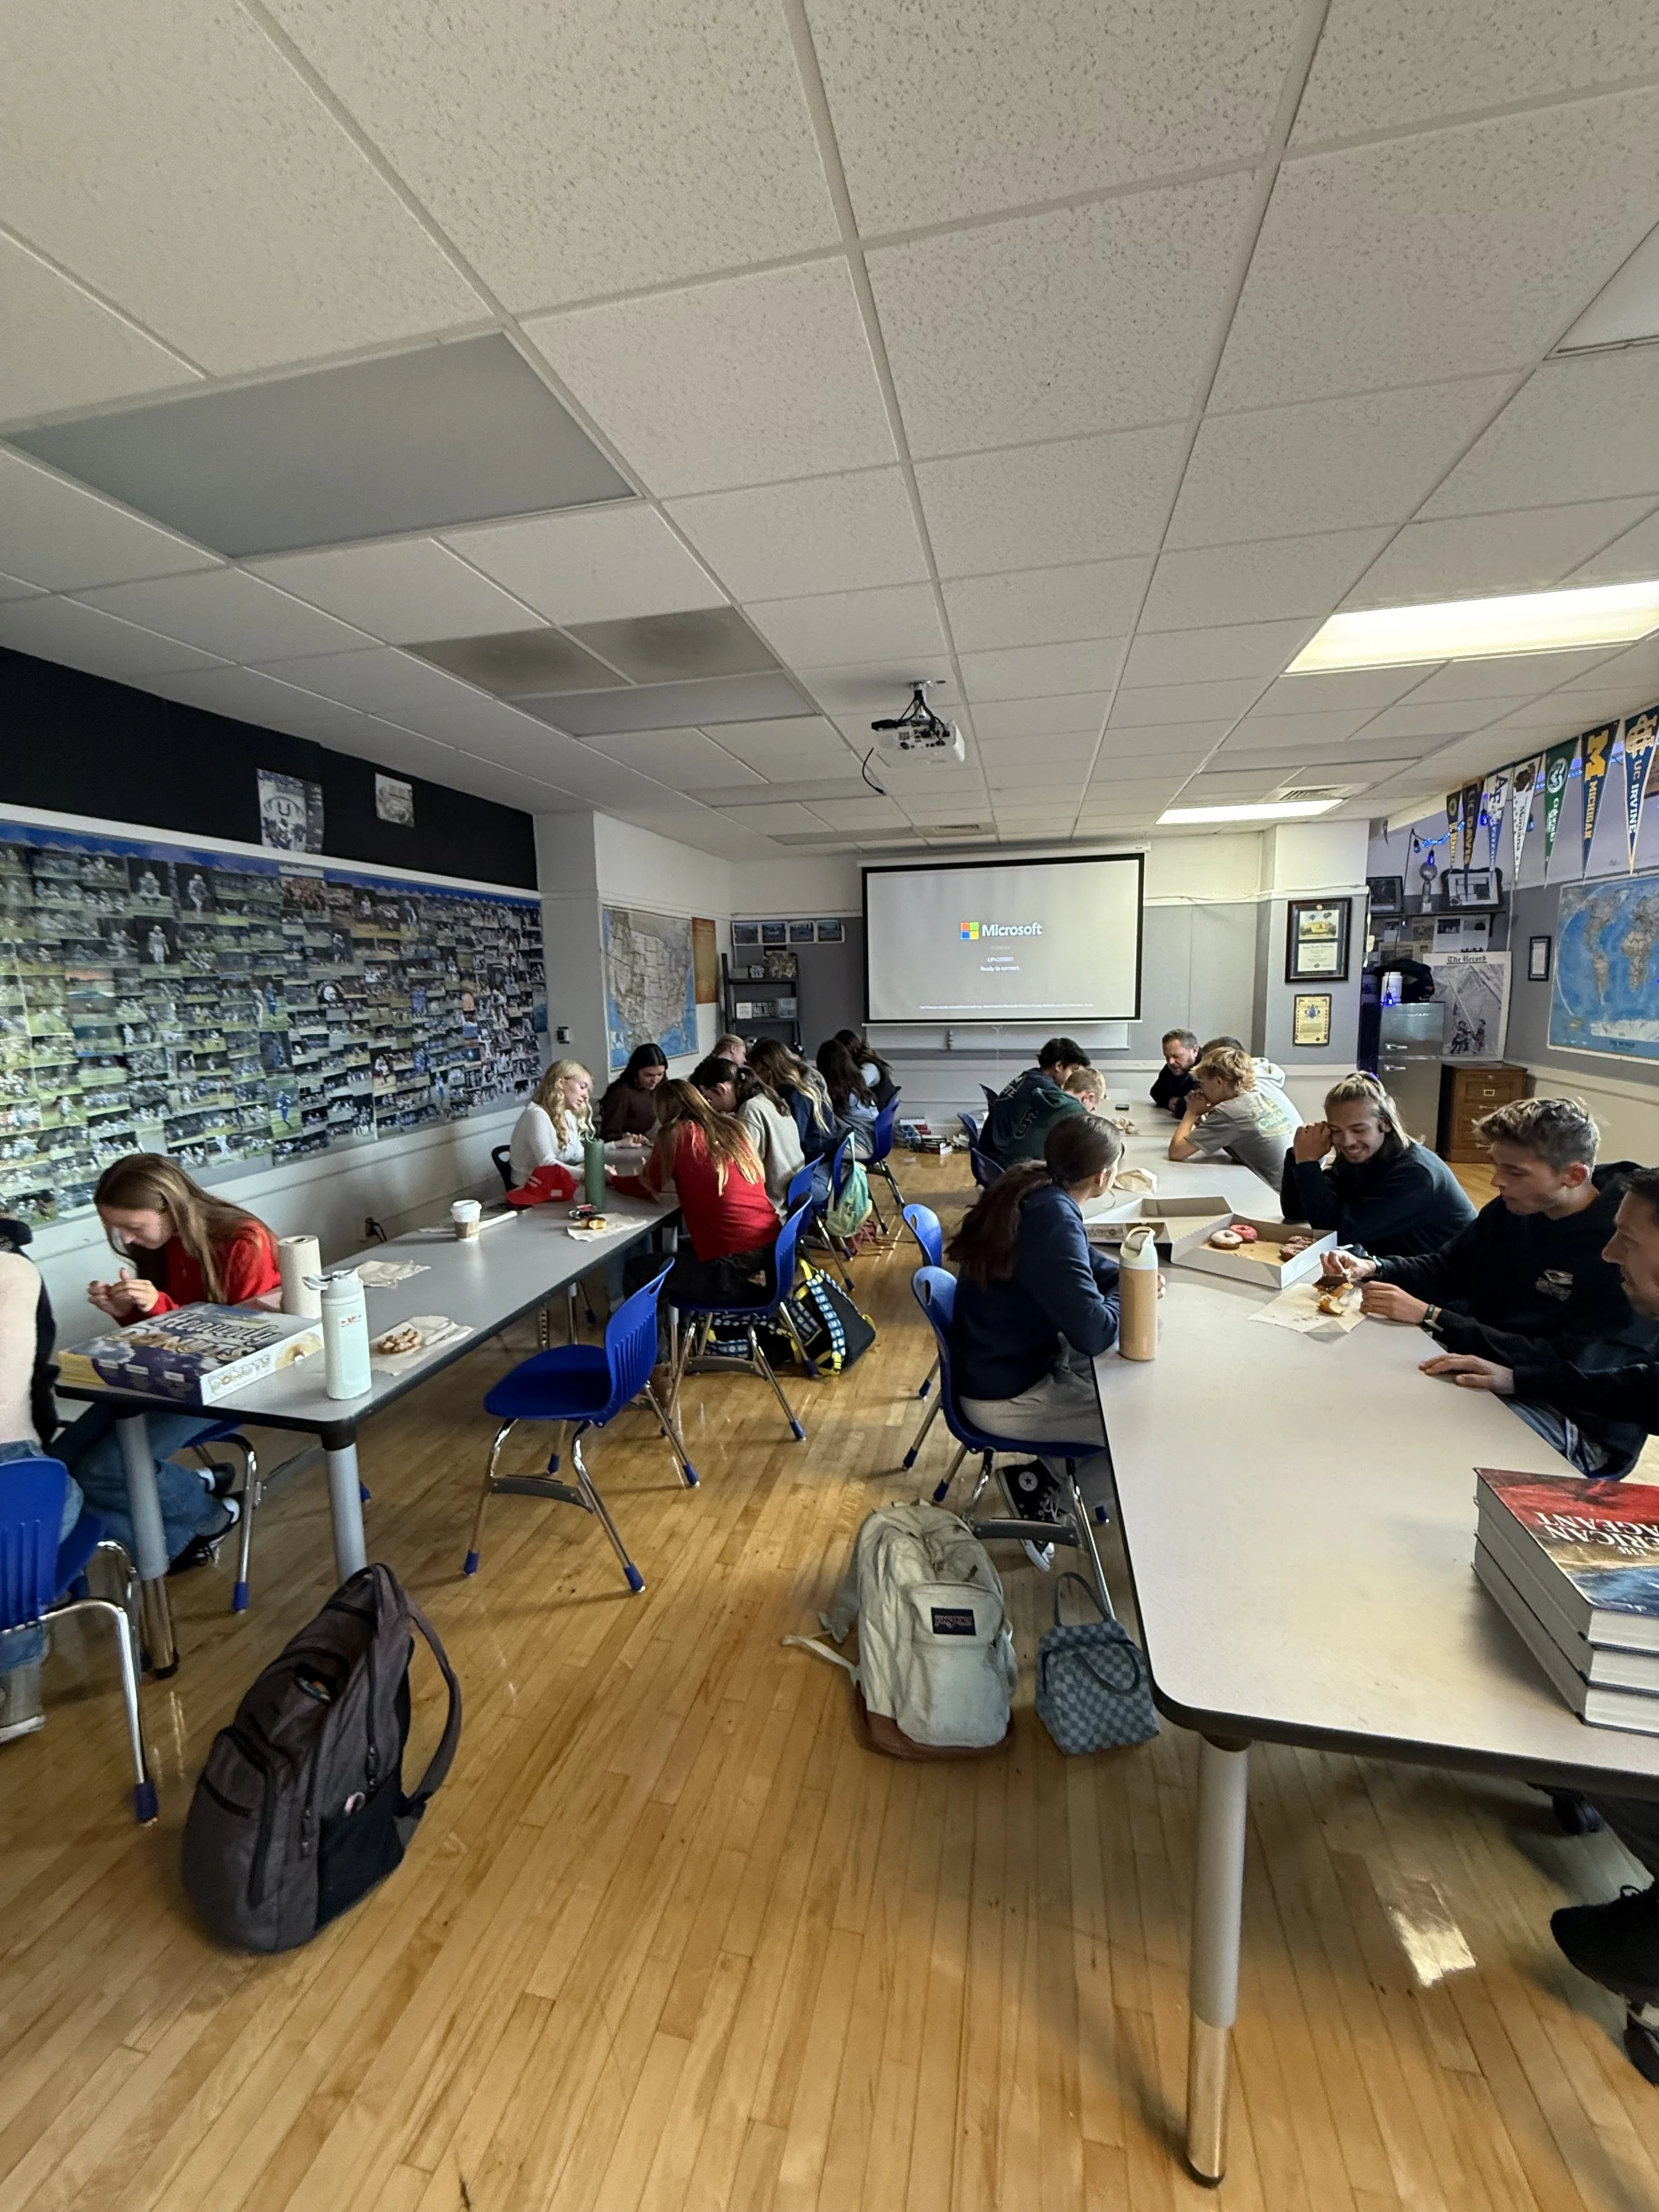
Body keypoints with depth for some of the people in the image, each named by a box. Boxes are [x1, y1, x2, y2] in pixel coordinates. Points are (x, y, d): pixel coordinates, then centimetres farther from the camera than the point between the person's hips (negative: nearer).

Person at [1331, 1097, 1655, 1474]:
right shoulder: (1510, 1210, 0)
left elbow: (1565, 1367, -27)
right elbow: (1445, 1267, 12)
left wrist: (1428, 1316, -28)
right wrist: (1371, 1269, -9)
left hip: (1580, 1426, -7)